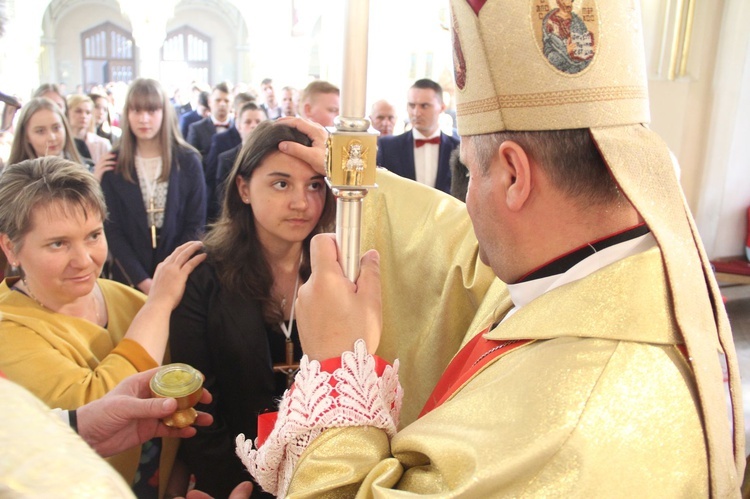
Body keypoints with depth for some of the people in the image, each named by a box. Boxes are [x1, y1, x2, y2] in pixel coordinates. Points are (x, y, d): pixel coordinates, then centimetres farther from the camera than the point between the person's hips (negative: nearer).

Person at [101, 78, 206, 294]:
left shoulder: (188, 161, -3)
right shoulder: (113, 164, -1)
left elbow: (195, 224, -3)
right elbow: (112, 228, -4)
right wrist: (142, 280, -13)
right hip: (130, 279, 0)